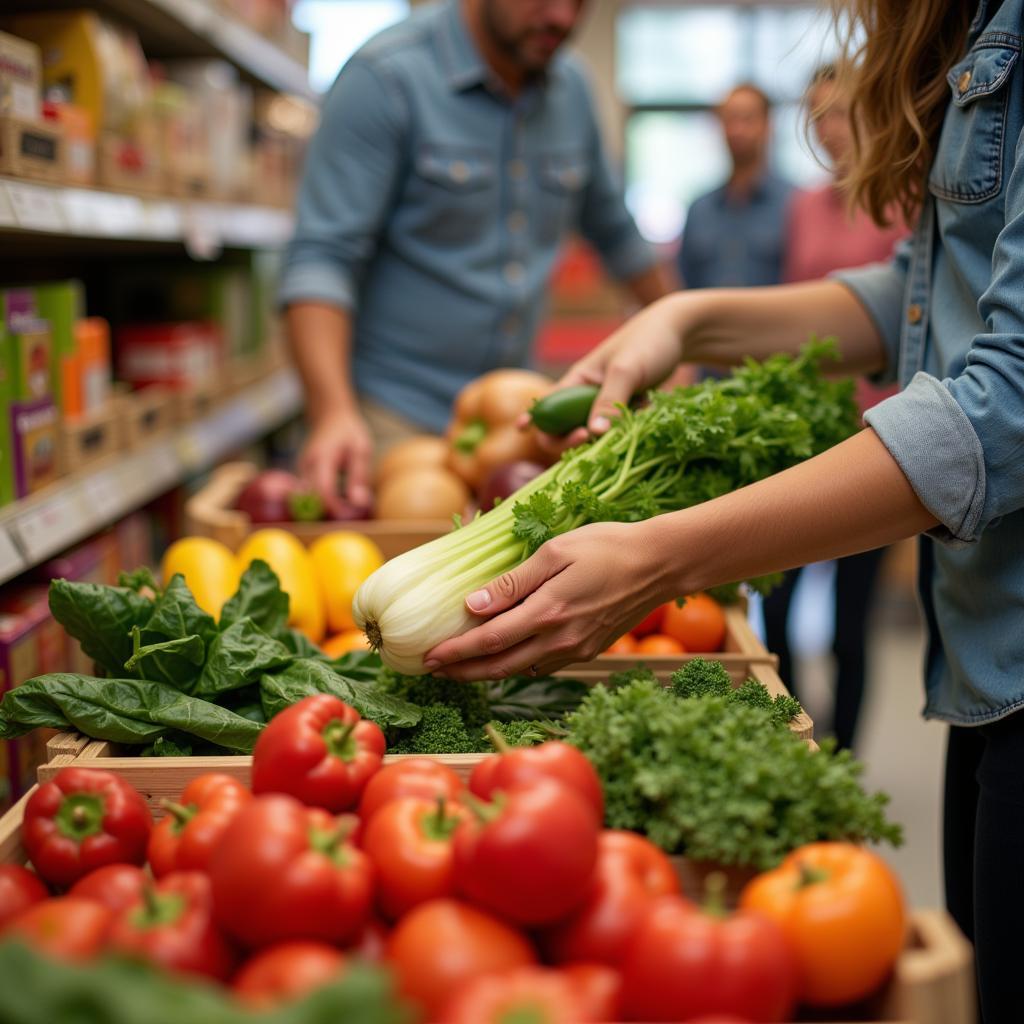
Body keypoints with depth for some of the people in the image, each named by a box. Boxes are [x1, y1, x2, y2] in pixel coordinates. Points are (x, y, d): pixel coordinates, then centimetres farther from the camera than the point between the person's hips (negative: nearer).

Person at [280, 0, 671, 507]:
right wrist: (334, 411, -32)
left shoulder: (569, 88, 7)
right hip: (392, 413, -5)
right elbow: (322, 257, -18)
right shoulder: (386, 76, -11)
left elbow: (612, 229, 23)